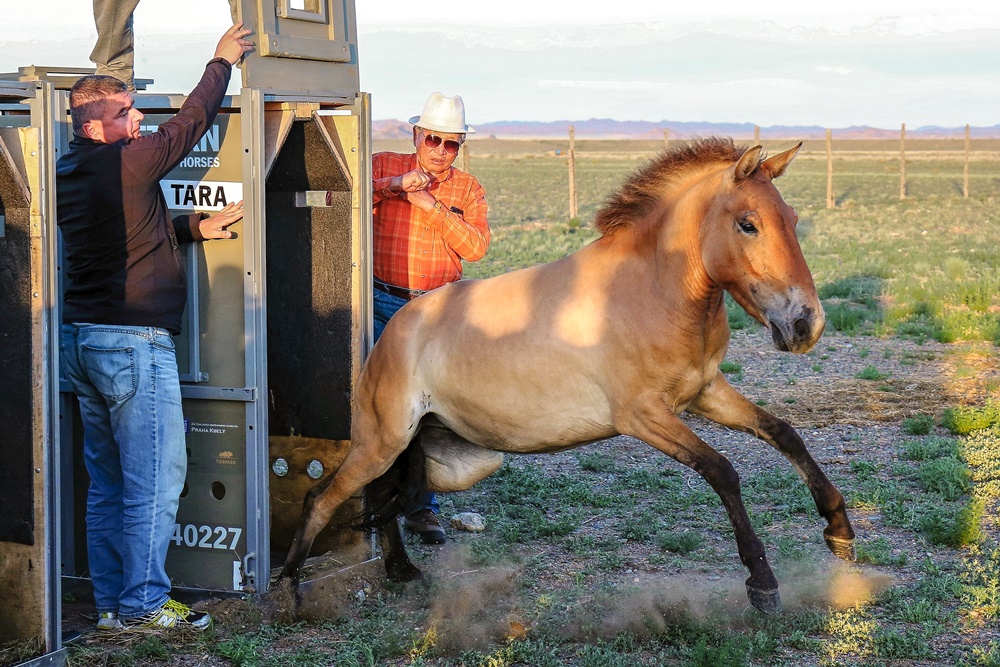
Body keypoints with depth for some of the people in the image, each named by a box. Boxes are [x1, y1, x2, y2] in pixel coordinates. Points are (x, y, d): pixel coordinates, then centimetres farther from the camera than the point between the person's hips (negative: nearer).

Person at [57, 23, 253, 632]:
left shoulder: (71, 174, 11)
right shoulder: (127, 163, -15)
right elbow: (191, 123, -3)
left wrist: (198, 227, 17)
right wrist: (222, 62, 10)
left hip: (82, 341, 9)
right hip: (134, 342, -9)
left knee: (108, 481, 13)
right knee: (154, 480, -2)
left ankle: (111, 602, 18)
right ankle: (142, 604, 1)